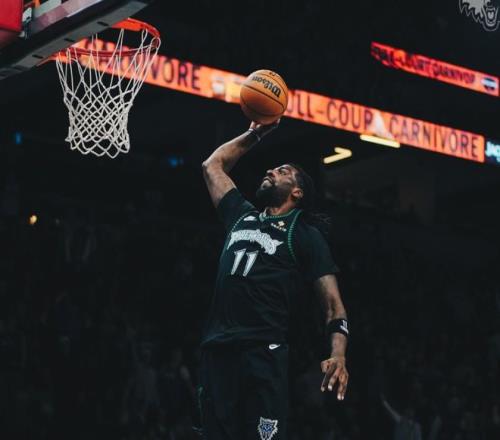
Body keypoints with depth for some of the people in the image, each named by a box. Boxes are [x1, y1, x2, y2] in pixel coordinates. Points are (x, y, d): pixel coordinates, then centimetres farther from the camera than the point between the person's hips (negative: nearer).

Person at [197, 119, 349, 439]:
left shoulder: (305, 236, 7)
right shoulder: (242, 217, 22)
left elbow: (333, 303, 0)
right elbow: (213, 166, 35)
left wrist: (338, 355, -17)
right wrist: (255, 135, 33)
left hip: (264, 353, -5)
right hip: (217, 351, 5)